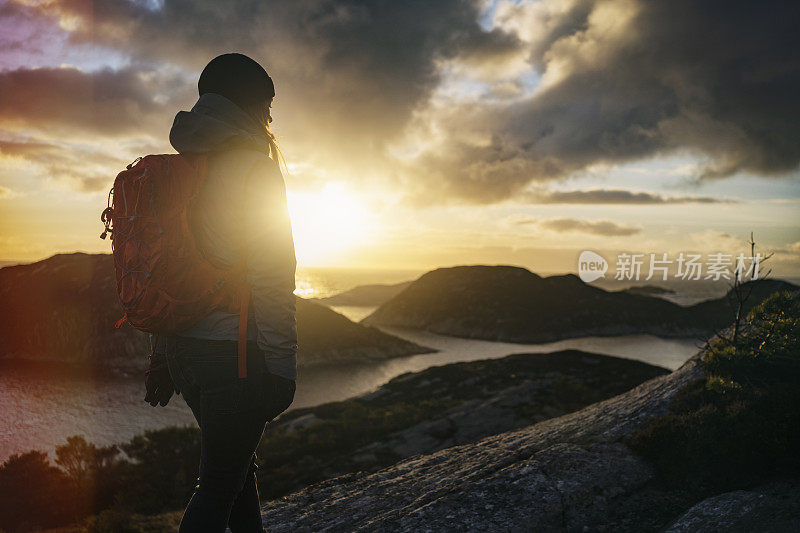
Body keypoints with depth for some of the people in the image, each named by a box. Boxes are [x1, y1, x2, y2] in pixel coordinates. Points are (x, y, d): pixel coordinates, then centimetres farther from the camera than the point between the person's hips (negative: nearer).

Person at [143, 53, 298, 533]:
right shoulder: (254, 167, -11)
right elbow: (270, 276, -16)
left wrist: (164, 356, 19)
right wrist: (282, 365, -12)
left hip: (184, 346, 8)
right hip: (236, 349, -8)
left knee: (238, 464, 23)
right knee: (220, 484, 3)